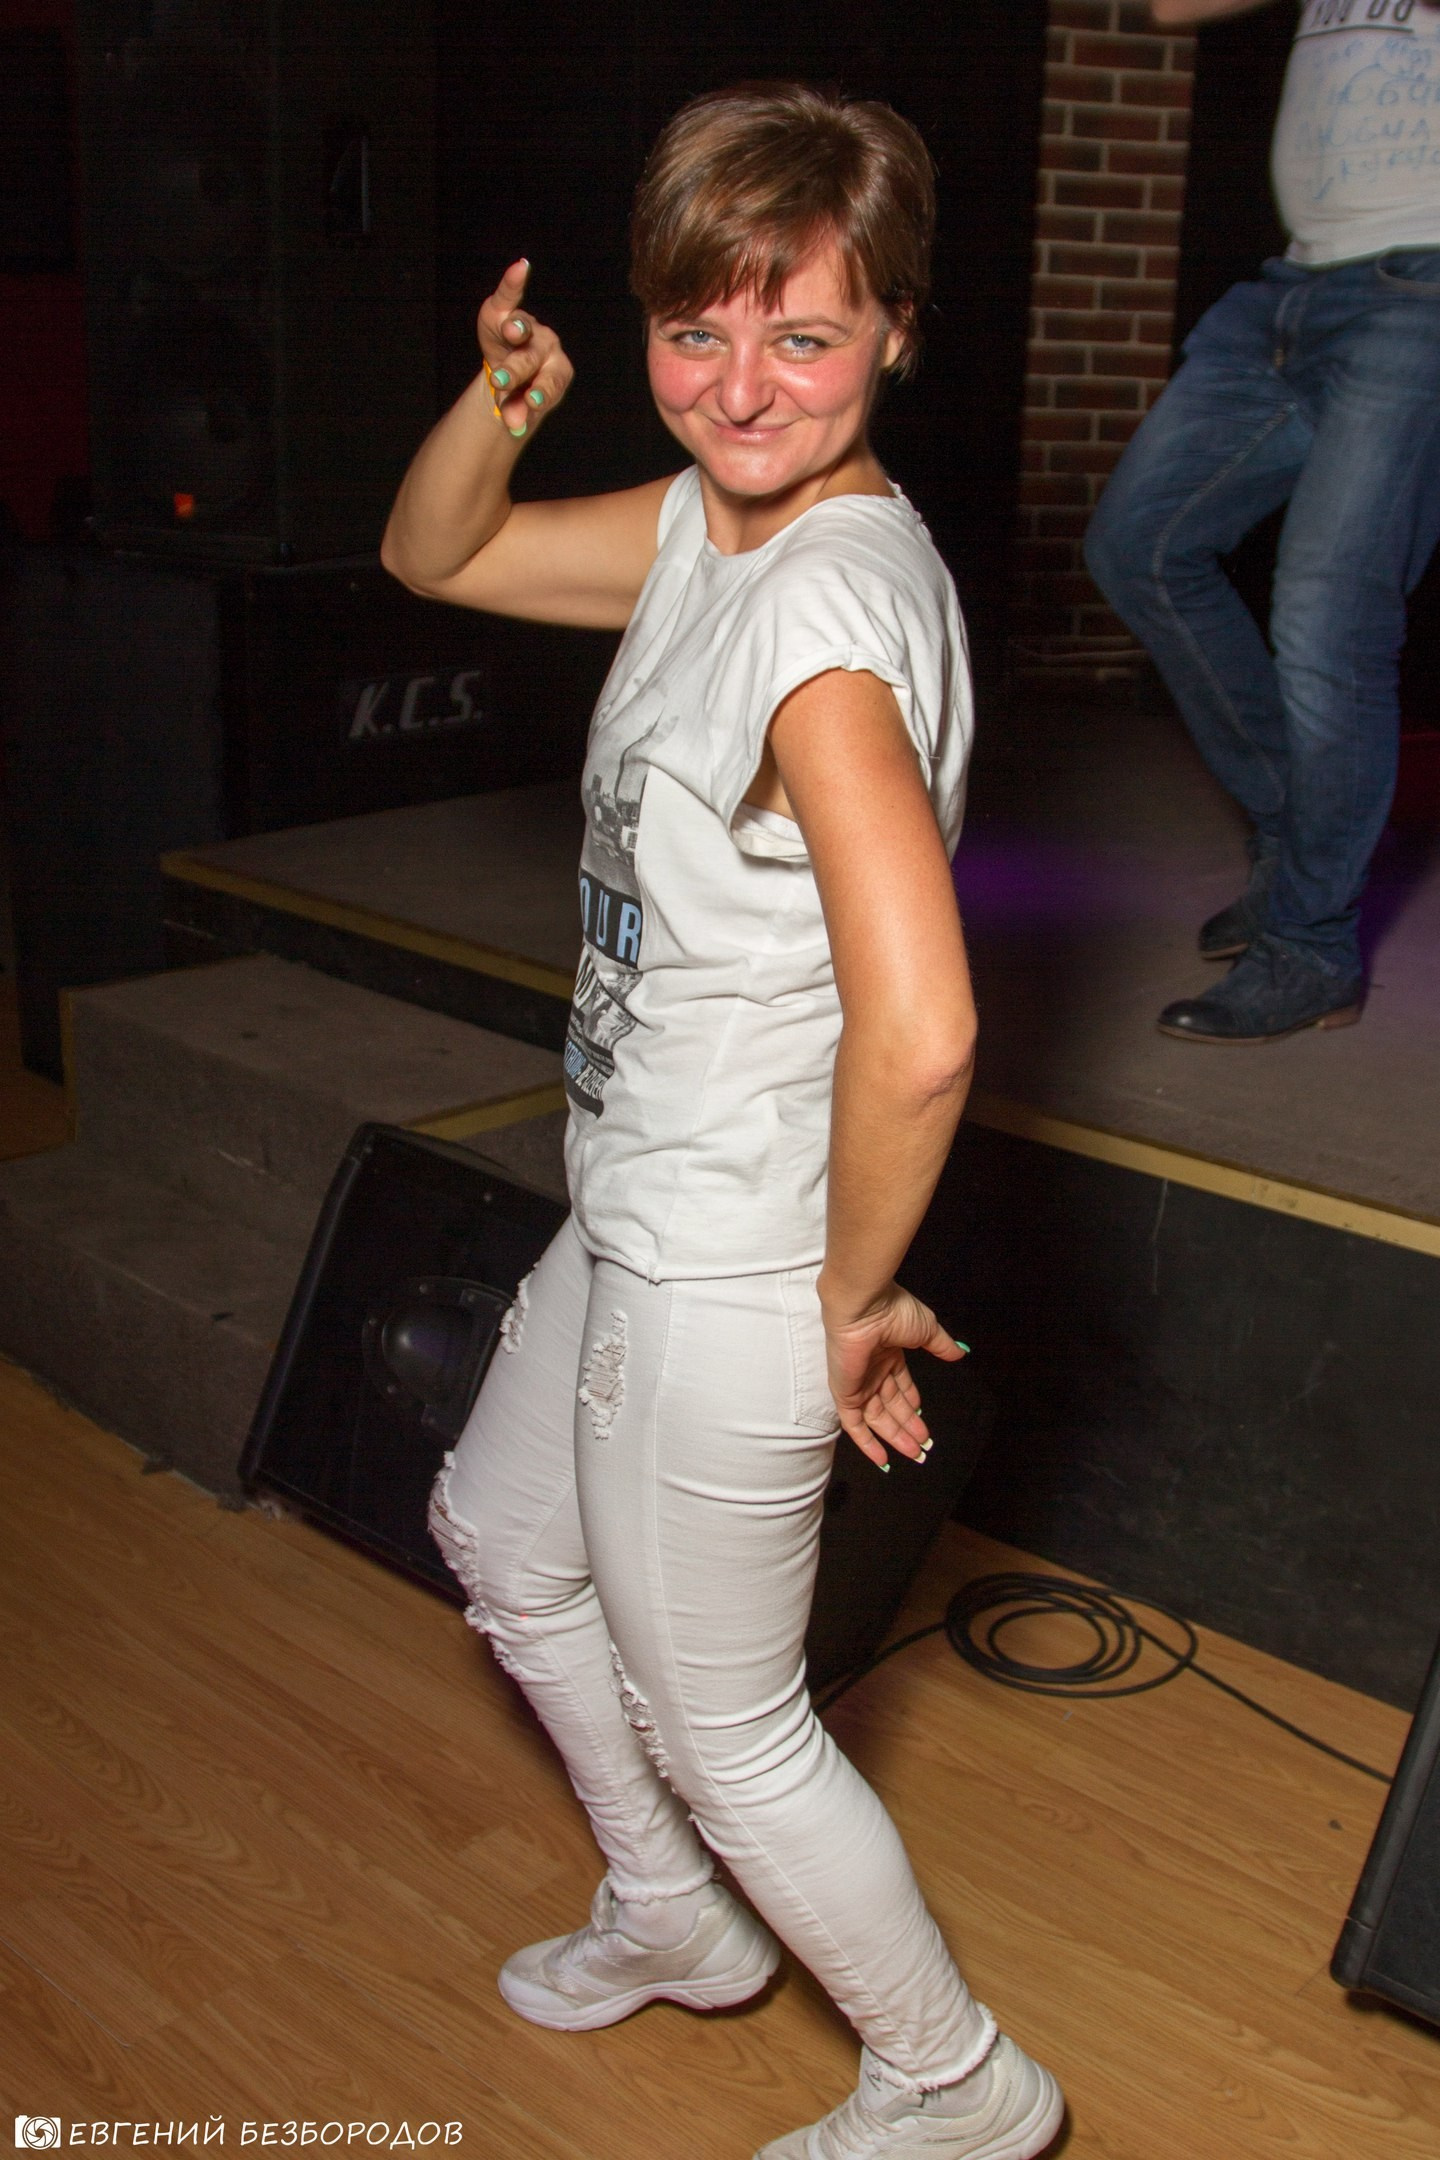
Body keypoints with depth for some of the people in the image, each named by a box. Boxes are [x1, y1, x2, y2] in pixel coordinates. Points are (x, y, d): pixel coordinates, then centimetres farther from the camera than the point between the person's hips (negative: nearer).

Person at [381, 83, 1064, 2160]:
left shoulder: (830, 607, -29)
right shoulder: (710, 520, 1)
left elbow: (919, 1035, -39)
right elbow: (434, 556, 14)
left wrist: (853, 1298, -22)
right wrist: (501, 399, -7)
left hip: (726, 1282, -10)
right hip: (640, 1219, 10)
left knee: (720, 1718, 11)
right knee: (505, 1537, 29)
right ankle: (674, 1916, 52)